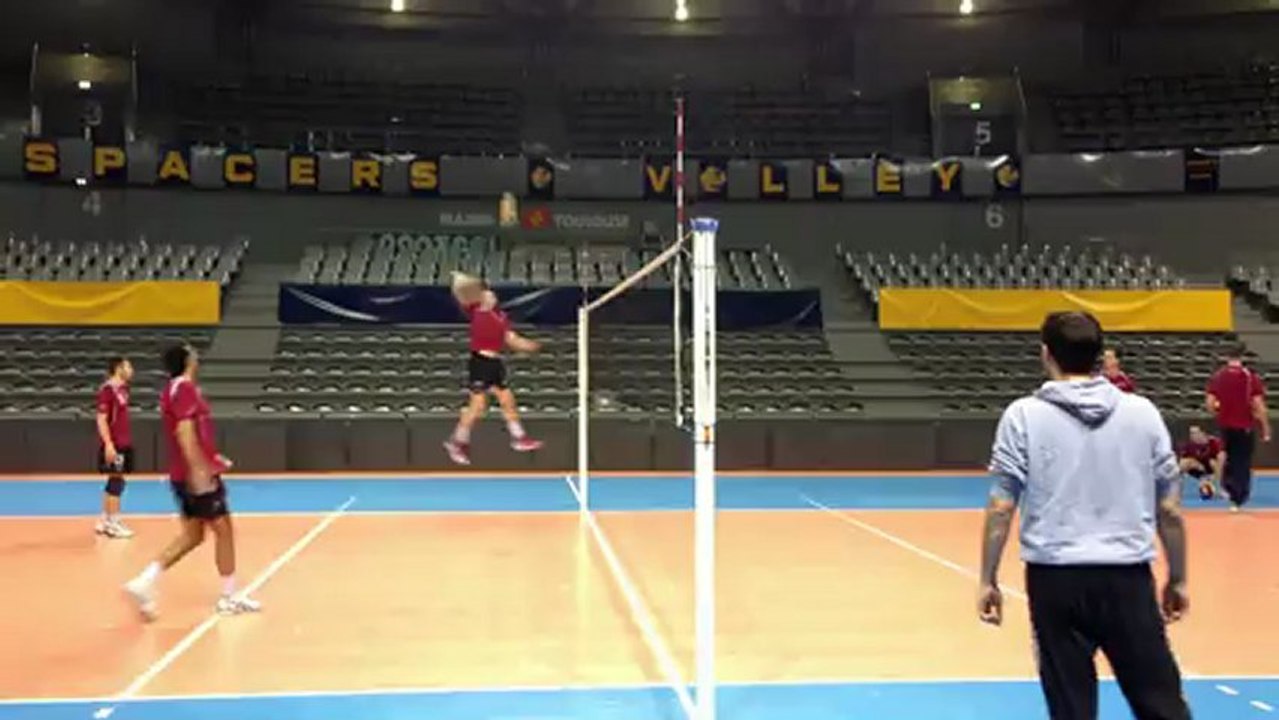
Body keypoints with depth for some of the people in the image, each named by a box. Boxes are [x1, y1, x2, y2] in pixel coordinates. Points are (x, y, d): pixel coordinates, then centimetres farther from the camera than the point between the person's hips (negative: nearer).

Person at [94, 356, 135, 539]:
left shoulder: (122, 389, 13)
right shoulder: (107, 389, -14)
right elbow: (101, 419, -17)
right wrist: (108, 443, -23)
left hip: (123, 444, 9)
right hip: (114, 445, -9)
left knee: (114, 482, 13)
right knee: (116, 481, -6)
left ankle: (105, 521, 21)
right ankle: (112, 523, 1)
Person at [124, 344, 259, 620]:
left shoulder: (174, 389, 14)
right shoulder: (186, 388, -15)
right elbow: (184, 432, -25)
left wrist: (213, 459, 27)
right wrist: (199, 469, -29)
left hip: (186, 475, 9)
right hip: (197, 475, -9)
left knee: (192, 535, 13)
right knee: (224, 529, 2)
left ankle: (145, 582, 4)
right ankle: (229, 597, 11)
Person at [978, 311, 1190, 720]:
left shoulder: (1024, 415, -3)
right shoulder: (1142, 412, 3)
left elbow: (1001, 509, -6)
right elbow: (1170, 510, 6)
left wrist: (988, 580, 3)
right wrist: (1178, 579, 16)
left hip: (1055, 579, -1)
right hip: (1127, 577, 2)